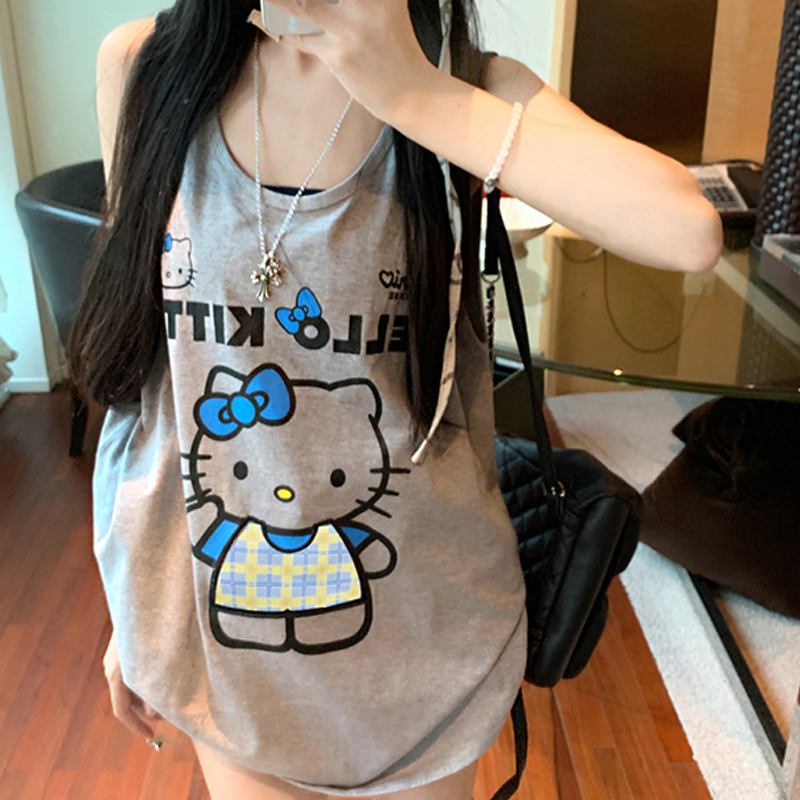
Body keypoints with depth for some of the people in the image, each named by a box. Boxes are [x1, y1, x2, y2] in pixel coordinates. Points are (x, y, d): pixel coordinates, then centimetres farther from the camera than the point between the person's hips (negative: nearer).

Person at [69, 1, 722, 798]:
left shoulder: (472, 90, -11)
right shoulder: (141, 69, -7)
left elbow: (688, 230, -30)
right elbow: (136, 359, 0)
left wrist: (415, 94, -28)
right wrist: (129, 609, 6)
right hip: (214, 609, 1)